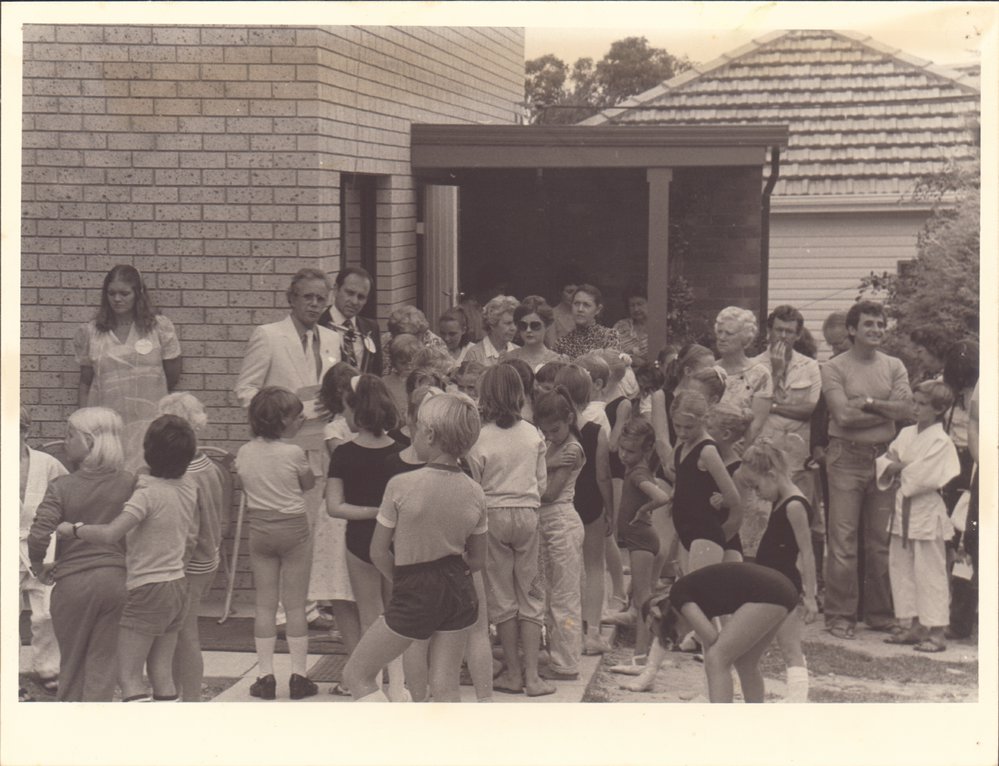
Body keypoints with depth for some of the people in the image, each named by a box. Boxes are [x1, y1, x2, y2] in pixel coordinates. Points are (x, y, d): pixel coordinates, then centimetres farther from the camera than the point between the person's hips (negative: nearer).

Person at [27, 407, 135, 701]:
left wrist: (38, 567, -1)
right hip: (115, 577, 2)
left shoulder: (61, 487, -11)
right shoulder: (129, 484, -3)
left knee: (72, 662, 14)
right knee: (103, 660, 8)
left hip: (73, 581, -2)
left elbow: (38, 536, -18)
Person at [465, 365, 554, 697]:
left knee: (501, 596, 9)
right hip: (528, 514, 2)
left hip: (494, 516, -2)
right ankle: (532, 675, 5)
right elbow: (542, 483, 4)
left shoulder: (480, 440, -11)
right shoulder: (533, 435, -2)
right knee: (530, 594, 8)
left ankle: (513, 673, 13)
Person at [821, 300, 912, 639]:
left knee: (882, 540, 8)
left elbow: (906, 408, -2)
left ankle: (880, 612, 17)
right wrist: (886, 411, -6)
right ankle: (839, 615, 1)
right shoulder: (834, 368, -1)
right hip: (847, 458, -4)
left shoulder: (894, 366, 12)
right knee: (842, 540, -5)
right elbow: (844, 415, -12)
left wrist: (868, 402, -10)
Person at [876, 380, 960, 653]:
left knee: (929, 573, -4)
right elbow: (884, 460, 14)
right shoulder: (906, 434, 10)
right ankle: (909, 624, 23)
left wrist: (900, 471, -7)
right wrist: (891, 468, -7)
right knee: (901, 569, 12)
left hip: (927, 512, -8)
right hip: (903, 509, 8)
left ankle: (935, 631, 1)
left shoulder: (940, 441, -13)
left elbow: (924, 477, -22)